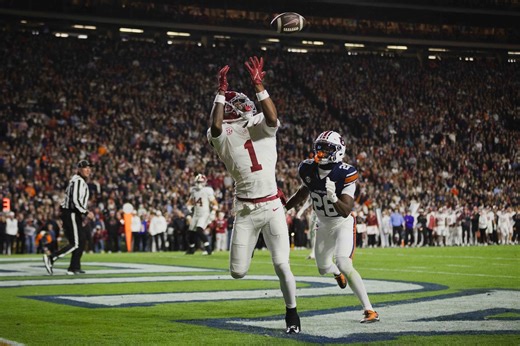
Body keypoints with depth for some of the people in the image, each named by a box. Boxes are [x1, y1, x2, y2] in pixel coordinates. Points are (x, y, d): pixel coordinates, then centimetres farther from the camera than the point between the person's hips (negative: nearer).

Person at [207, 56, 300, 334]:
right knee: (238, 273, 3)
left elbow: (273, 118, -20)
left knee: (281, 265, -7)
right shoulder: (223, 136, -2)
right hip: (245, 210, 0)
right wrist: (221, 91, -26)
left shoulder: (263, 127, 3)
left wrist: (259, 85, -26)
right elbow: (216, 125, -25)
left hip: (272, 206, 0)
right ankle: (248, 243, 41)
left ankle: (292, 313, 15)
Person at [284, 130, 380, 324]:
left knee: (344, 265, -25)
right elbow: (303, 193, 8)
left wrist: (333, 198, -51)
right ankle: (338, 274, 60)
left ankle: (369, 310, -19)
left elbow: (346, 211, -33)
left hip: (343, 224, -5)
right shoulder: (308, 169, -14)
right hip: (324, 225, 6)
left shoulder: (345, 174, -28)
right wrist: (283, 209, 12)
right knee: (324, 268, 20)